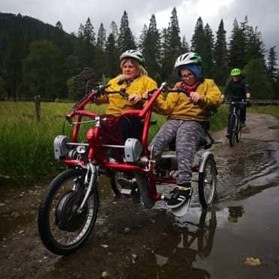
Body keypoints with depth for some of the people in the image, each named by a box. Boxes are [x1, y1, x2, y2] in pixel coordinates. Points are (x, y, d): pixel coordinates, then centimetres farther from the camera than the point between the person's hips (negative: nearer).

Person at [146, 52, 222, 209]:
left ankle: (184, 187, -40)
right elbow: (167, 107, 11)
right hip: (174, 120, 4)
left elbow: (216, 100, -4)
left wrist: (201, 99, -25)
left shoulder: (208, 84, 17)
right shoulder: (178, 87, 25)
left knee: (184, 146, -36)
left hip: (195, 122, -3)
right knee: (156, 145, -27)